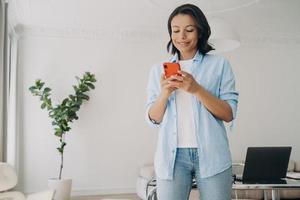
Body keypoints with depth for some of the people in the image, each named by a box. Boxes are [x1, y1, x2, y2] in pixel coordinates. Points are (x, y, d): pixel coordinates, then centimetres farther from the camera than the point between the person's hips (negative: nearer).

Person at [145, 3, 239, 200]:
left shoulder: (219, 64, 4)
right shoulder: (159, 69, 10)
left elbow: (229, 114, -2)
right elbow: (153, 119, 8)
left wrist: (197, 89, -15)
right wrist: (165, 93, -11)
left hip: (212, 155, -1)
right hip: (172, 155, 1)